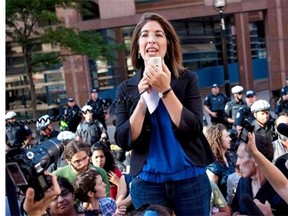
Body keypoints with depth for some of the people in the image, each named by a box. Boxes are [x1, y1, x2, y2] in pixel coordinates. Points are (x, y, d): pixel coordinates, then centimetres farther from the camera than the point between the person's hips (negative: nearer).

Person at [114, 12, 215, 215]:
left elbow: (194, 129, -13)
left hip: (190, 180, -1)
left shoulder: (187, 79, -4)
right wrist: (143, 97, -15)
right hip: (147, 184, 1)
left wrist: (166, 90, -19)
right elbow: (124, 141, -7)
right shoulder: (126, 88, 0)